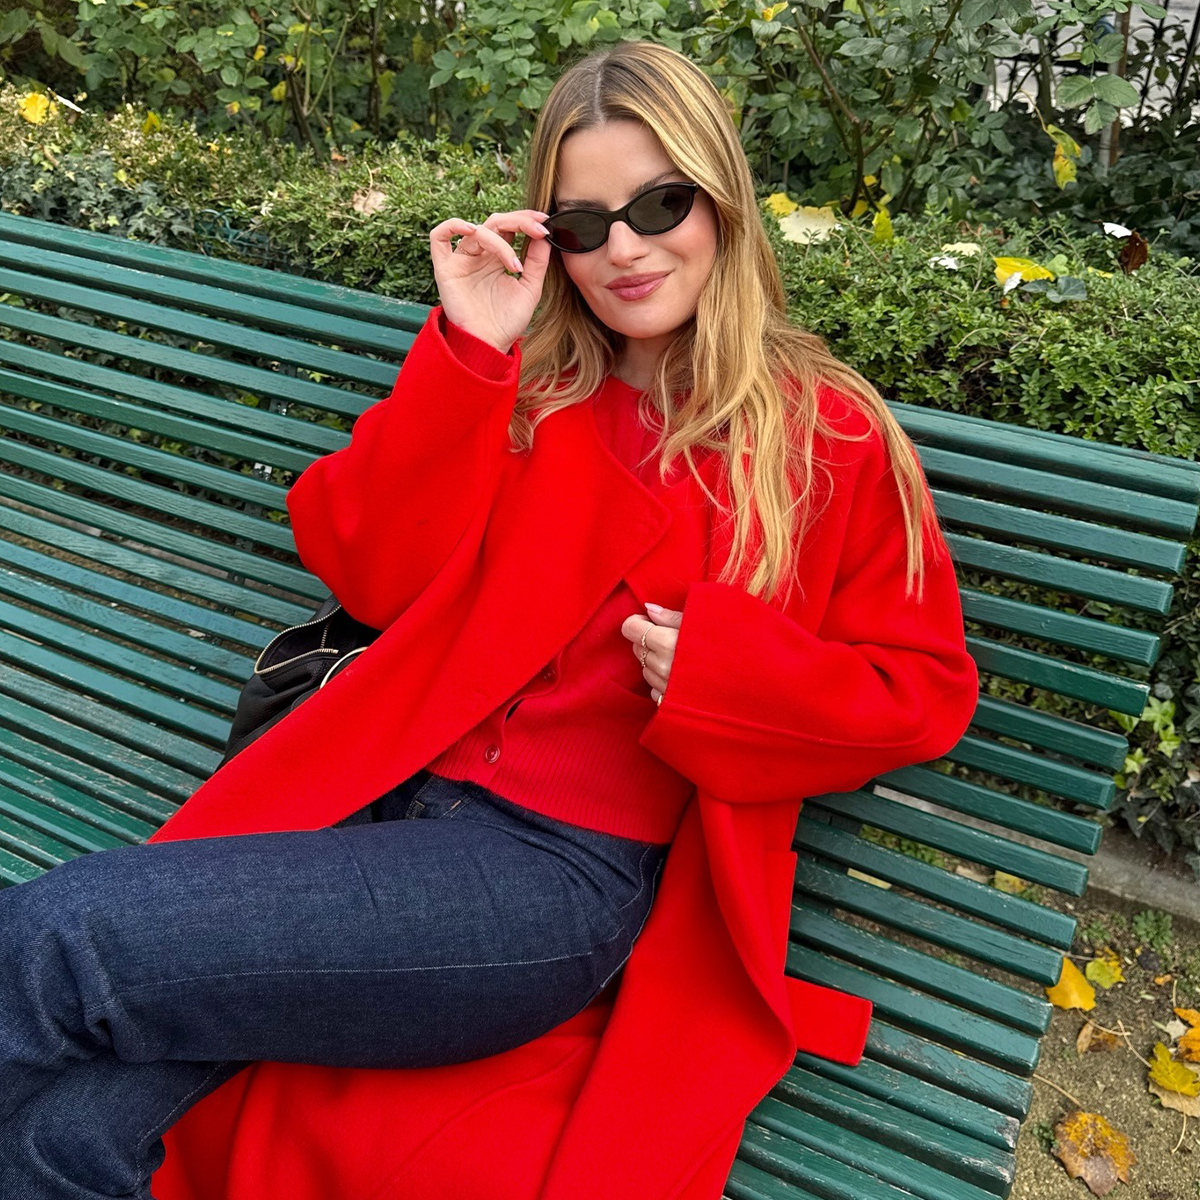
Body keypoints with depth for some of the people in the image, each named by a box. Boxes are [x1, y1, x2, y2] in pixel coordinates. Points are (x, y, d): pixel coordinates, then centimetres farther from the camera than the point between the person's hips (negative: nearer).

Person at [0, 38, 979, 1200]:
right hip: (382, 797, 4)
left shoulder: (827, 436, 6)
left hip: (573, 873, -3)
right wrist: (464, 354, -4)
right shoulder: (524, 383, 14)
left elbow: (923, 687, 6)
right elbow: (373, 578, 5)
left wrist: (716, 661, -10)